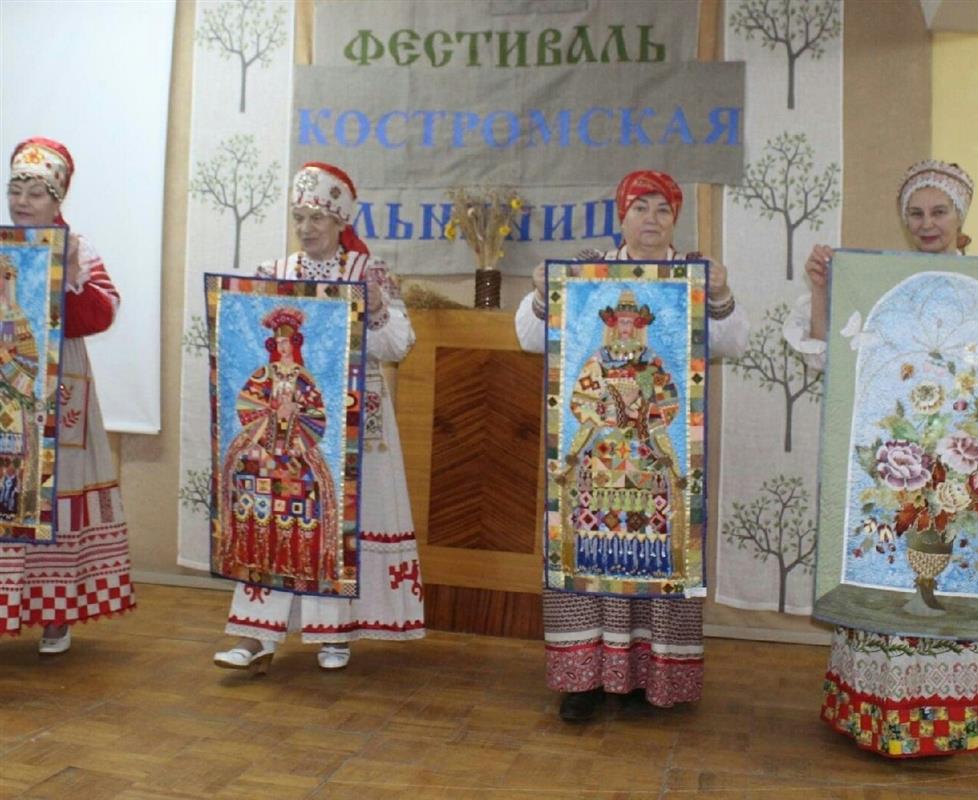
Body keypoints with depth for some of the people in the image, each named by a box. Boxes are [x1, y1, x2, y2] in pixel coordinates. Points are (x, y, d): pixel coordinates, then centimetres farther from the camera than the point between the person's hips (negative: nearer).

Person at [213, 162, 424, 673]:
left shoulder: (370, 273, 0)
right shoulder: (275, 274, 8)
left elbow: (397, 346, -6)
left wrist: (376, 314, -22)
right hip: (287, 415, 3)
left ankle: (336, 633, 14)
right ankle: (261, 636, 3)